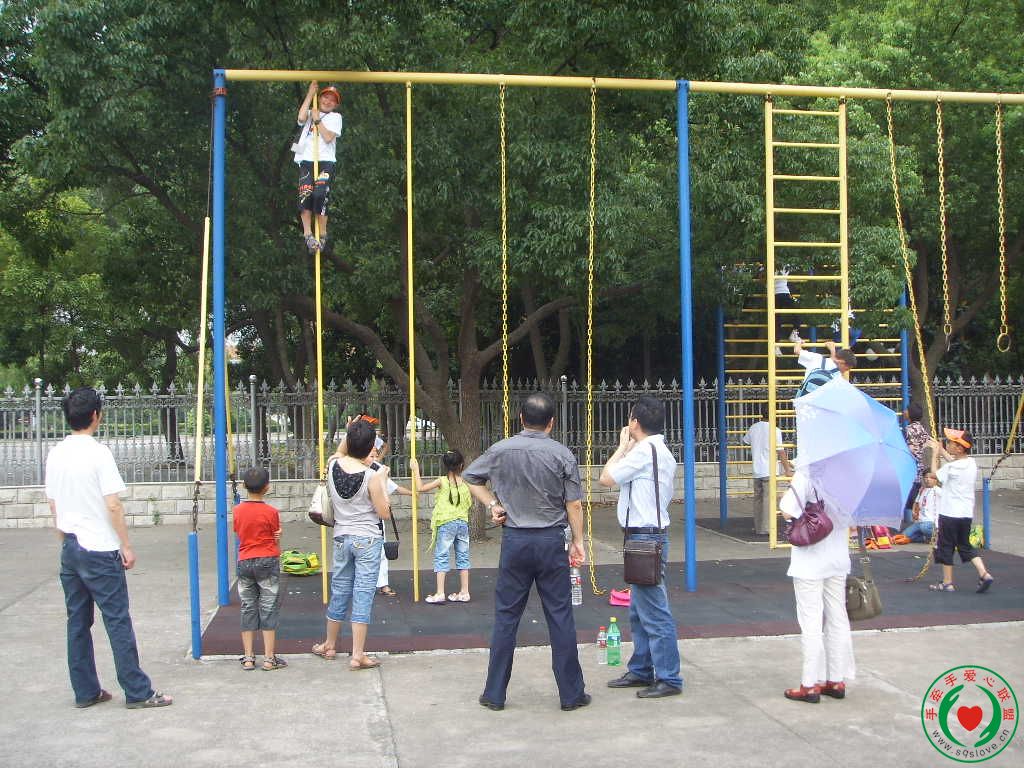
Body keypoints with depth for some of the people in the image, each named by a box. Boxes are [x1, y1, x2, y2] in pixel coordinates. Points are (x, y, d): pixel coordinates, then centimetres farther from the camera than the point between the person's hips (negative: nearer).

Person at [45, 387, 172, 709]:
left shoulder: (55, 455, 7)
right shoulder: (98, 453, -14)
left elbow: (53, 505, 13)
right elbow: (113, 505, -15)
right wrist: (126, 546, -8)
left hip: (70, 550, 7)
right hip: (100, 550, -7)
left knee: (77, 622, 11)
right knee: (118, 621, -3)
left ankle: (85, 692, 18)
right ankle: (137, 692, 2)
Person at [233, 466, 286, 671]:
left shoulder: (237, 511, 1)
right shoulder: (271, 512, -10)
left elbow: (239, 535, 8)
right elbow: (276, 541, -1)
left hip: (244, 562, 3)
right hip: (267, 562, -3)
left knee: (247, 610, 9)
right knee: (268, 610, 2)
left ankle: (248, 658, 11)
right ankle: (269, 659, 3)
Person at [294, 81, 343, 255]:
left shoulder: (335, 117, 16)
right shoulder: (310, 112, 21)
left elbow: (328, 137, -2)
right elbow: (301, 118, -6)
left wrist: (317, 120, 1)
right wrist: (310, 94, 0)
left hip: (326, 161, -2)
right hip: (306, 160, 2)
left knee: (320, 195, -19)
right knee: (305, 195, -18)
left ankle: (322, 235, -8)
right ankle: (307, 234, -15)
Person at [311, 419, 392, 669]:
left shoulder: (332, 465, -4)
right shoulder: (371, 476, -17)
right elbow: (384, 513, -9)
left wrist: (350, 432, 18)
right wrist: (383, 481, -3)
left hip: (341, 538, 5)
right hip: (367, 540, -5)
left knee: (339, 591, 18)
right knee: (363, 594, 0)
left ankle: (329, 645, 34)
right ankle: (357, 655, 2)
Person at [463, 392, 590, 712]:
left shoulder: (501, 450, -2)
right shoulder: (562, 454, -6)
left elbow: (470, 478, 9)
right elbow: (574, 504, -3)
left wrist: (492, 504, 8)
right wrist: (578, 541, 5)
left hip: (515, 540, 1)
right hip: (551, 541, -1)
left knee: (506, 616, 8)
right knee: (560, 617, 6)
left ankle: (494, 693, 13)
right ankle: (571, 694, 12)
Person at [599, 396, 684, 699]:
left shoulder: (643, 451, -16)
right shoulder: (662, 452, 16)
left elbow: (606, 478, -11)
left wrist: (623, 445, -1)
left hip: (645, 538, -11)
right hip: (653, 535, 11)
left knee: (654, 612, -6)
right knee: (640, 611, 18)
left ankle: (669, 679, -1)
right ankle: (641, 671, 27)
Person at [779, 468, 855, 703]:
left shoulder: (805, 474, -18)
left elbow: (788, 511, -21)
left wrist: (785, 497, -5)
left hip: (809, 560, -6)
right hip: (838, 558, 6)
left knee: (811, 622, 0)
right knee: (838, 620, 13)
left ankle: (811, 685, 5)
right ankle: (837, 681, 21)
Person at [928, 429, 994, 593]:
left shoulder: (951, 468, -19)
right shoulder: (971, 463, 4)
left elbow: (935, 475, -2)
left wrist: (935, 455, 6)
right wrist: (941, 450, 29)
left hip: (950, 513, -7)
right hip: (967, 513, 7)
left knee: (946, 547, 5)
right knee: (965, 546, 17)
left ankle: (947, 583, 10)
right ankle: (984, 574, 3)